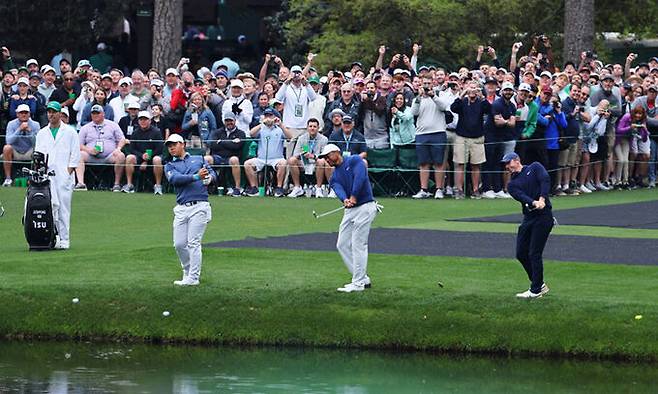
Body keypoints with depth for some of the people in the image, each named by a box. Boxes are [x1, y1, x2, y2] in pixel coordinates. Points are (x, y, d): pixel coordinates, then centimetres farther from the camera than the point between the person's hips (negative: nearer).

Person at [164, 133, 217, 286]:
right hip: (181, 209, 3)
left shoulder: (198, 159, 17)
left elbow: (212, 174, 10)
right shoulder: (170, 166, 14)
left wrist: (209, 178, -15)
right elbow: (175, 179, -7)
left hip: (199, 206, -3)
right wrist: (196, 177, -21)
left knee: (193, 243, -9)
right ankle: (187, 272, 21)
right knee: (179, 244, 2)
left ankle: (193, 278, -8)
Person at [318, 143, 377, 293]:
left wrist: (354, 197, -23)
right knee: (342, 245, 6)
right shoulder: (335, 177, 15)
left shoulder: (354, 161, 0)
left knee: (358, 245, -10)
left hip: (364, 206, -8)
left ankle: (358, 283, -6)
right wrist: (345, 200, -27)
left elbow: (360, 176, -17)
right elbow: (338, 189, -5)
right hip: (349, 210, 8)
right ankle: (363, 279, 13)